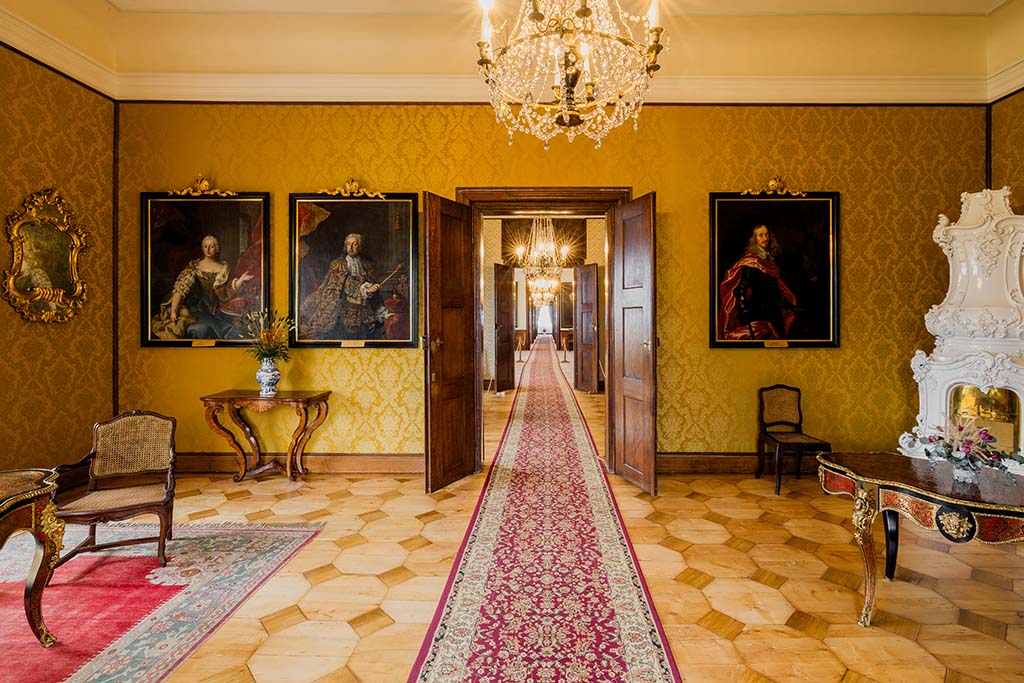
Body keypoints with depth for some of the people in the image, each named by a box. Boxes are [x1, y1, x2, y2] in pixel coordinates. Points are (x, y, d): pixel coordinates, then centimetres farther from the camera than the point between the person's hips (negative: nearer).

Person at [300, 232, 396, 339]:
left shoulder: (368, 266, 11)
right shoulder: (338, 265, 4)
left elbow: (375, 294, 13)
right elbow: (349, 284, -10)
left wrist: (383, 313, 8)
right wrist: (365, 288, -23)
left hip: (364, 316, 2)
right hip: (344, 314, -2)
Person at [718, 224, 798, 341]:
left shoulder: (771, 259, 14)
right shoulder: (749, 260, -7)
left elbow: (777, 287, 20)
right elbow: (741, 289, -16)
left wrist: (789, 304, 19)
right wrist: (743, 309, -26)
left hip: (774, 313, 7)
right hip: (758, 312, -7)